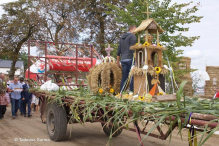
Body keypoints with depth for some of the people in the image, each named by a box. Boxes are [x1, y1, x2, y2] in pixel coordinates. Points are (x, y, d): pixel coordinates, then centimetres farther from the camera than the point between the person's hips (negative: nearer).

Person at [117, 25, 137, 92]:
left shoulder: (122, 37, 20)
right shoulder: (132, 36, -3)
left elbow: (118, 51, 20)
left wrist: (118, 61, 24)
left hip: (123, 60, 7)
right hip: (130, 59, -7)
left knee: (124, 77, 8)